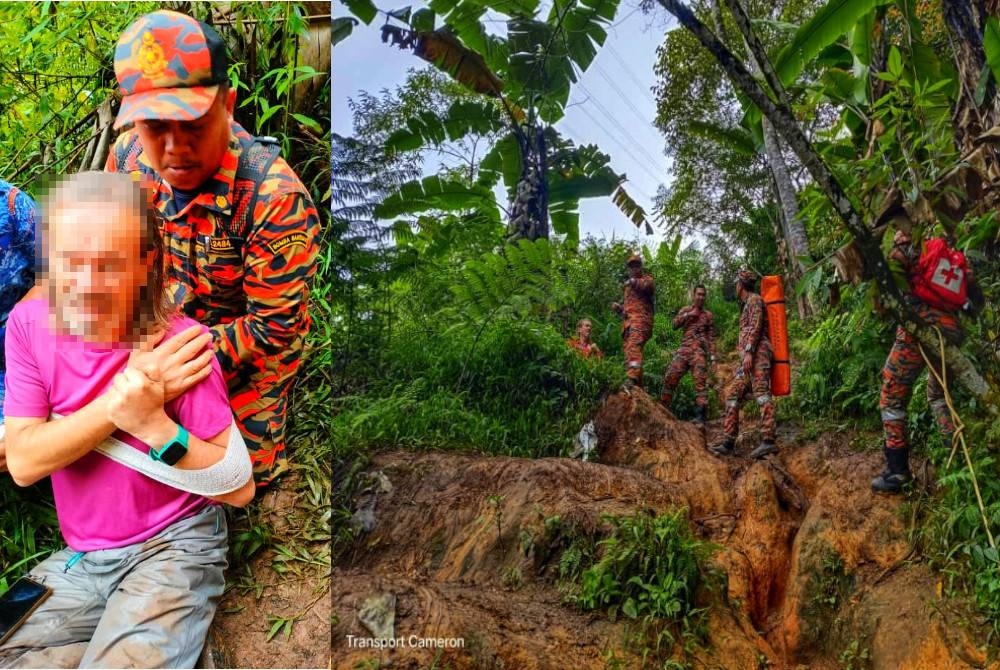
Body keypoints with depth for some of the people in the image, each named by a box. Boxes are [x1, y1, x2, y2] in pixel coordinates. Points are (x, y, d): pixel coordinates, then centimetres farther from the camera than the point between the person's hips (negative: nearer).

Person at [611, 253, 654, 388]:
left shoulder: (646, 278, 11)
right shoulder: (628, 285, 33)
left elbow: (648, 285, -14)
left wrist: (633, 281, -26)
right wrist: (618, 307, 17)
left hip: (640, 319, -8)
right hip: (627, 322, 8)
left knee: (634, 346, -30)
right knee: (628, 350, 5)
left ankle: (633, 378, -47)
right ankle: (638, 386, 9)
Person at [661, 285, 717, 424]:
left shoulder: (708, 315, 13)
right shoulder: (685, 310, 18)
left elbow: (711, 337, 9)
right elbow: (675, 323, 2)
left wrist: (712, 355, -1)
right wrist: (688, 315, -6)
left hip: (699, 351, -2)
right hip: (683, 349, 2)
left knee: (700, 381, -13)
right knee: (670, 377, -5)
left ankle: (701, 415, -17)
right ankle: (663, 408, 4)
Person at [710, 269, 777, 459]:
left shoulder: (754, 299, 3)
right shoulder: (747, 305, 30)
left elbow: (756, 326, -11)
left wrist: (748, 352, -21)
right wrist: (743, 361, 26)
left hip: (757, 354, -10)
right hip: (749, 360, 10)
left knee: (761, 393, -19)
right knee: (733, 395, 3)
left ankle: (768, 441, -29)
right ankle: (728, 443, -2)